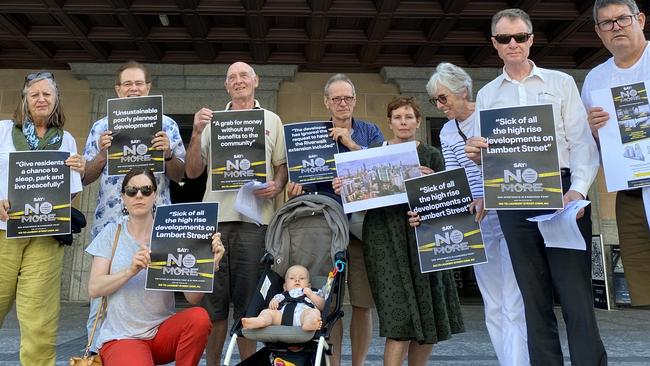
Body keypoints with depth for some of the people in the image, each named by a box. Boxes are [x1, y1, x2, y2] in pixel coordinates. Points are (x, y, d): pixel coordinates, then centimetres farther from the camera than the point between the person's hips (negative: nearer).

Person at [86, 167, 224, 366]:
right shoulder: (112, 233, 1)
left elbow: (193, 297, -9)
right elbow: (94, 289, -7)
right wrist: (131, 270, -23)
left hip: (163, 329, 2)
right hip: (121, 336, -1)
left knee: (199, 317, -28)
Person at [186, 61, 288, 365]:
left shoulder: (272, 121, 14)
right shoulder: (212, 122, 15)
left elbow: (283, 165, 12)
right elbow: (193, 172, 11)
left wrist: (276, 186, -9)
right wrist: (196, 133, -1)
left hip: (254, 218, -1)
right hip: (215, 217, 1)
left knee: (247, 300, 3)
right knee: (213, 298, 4)